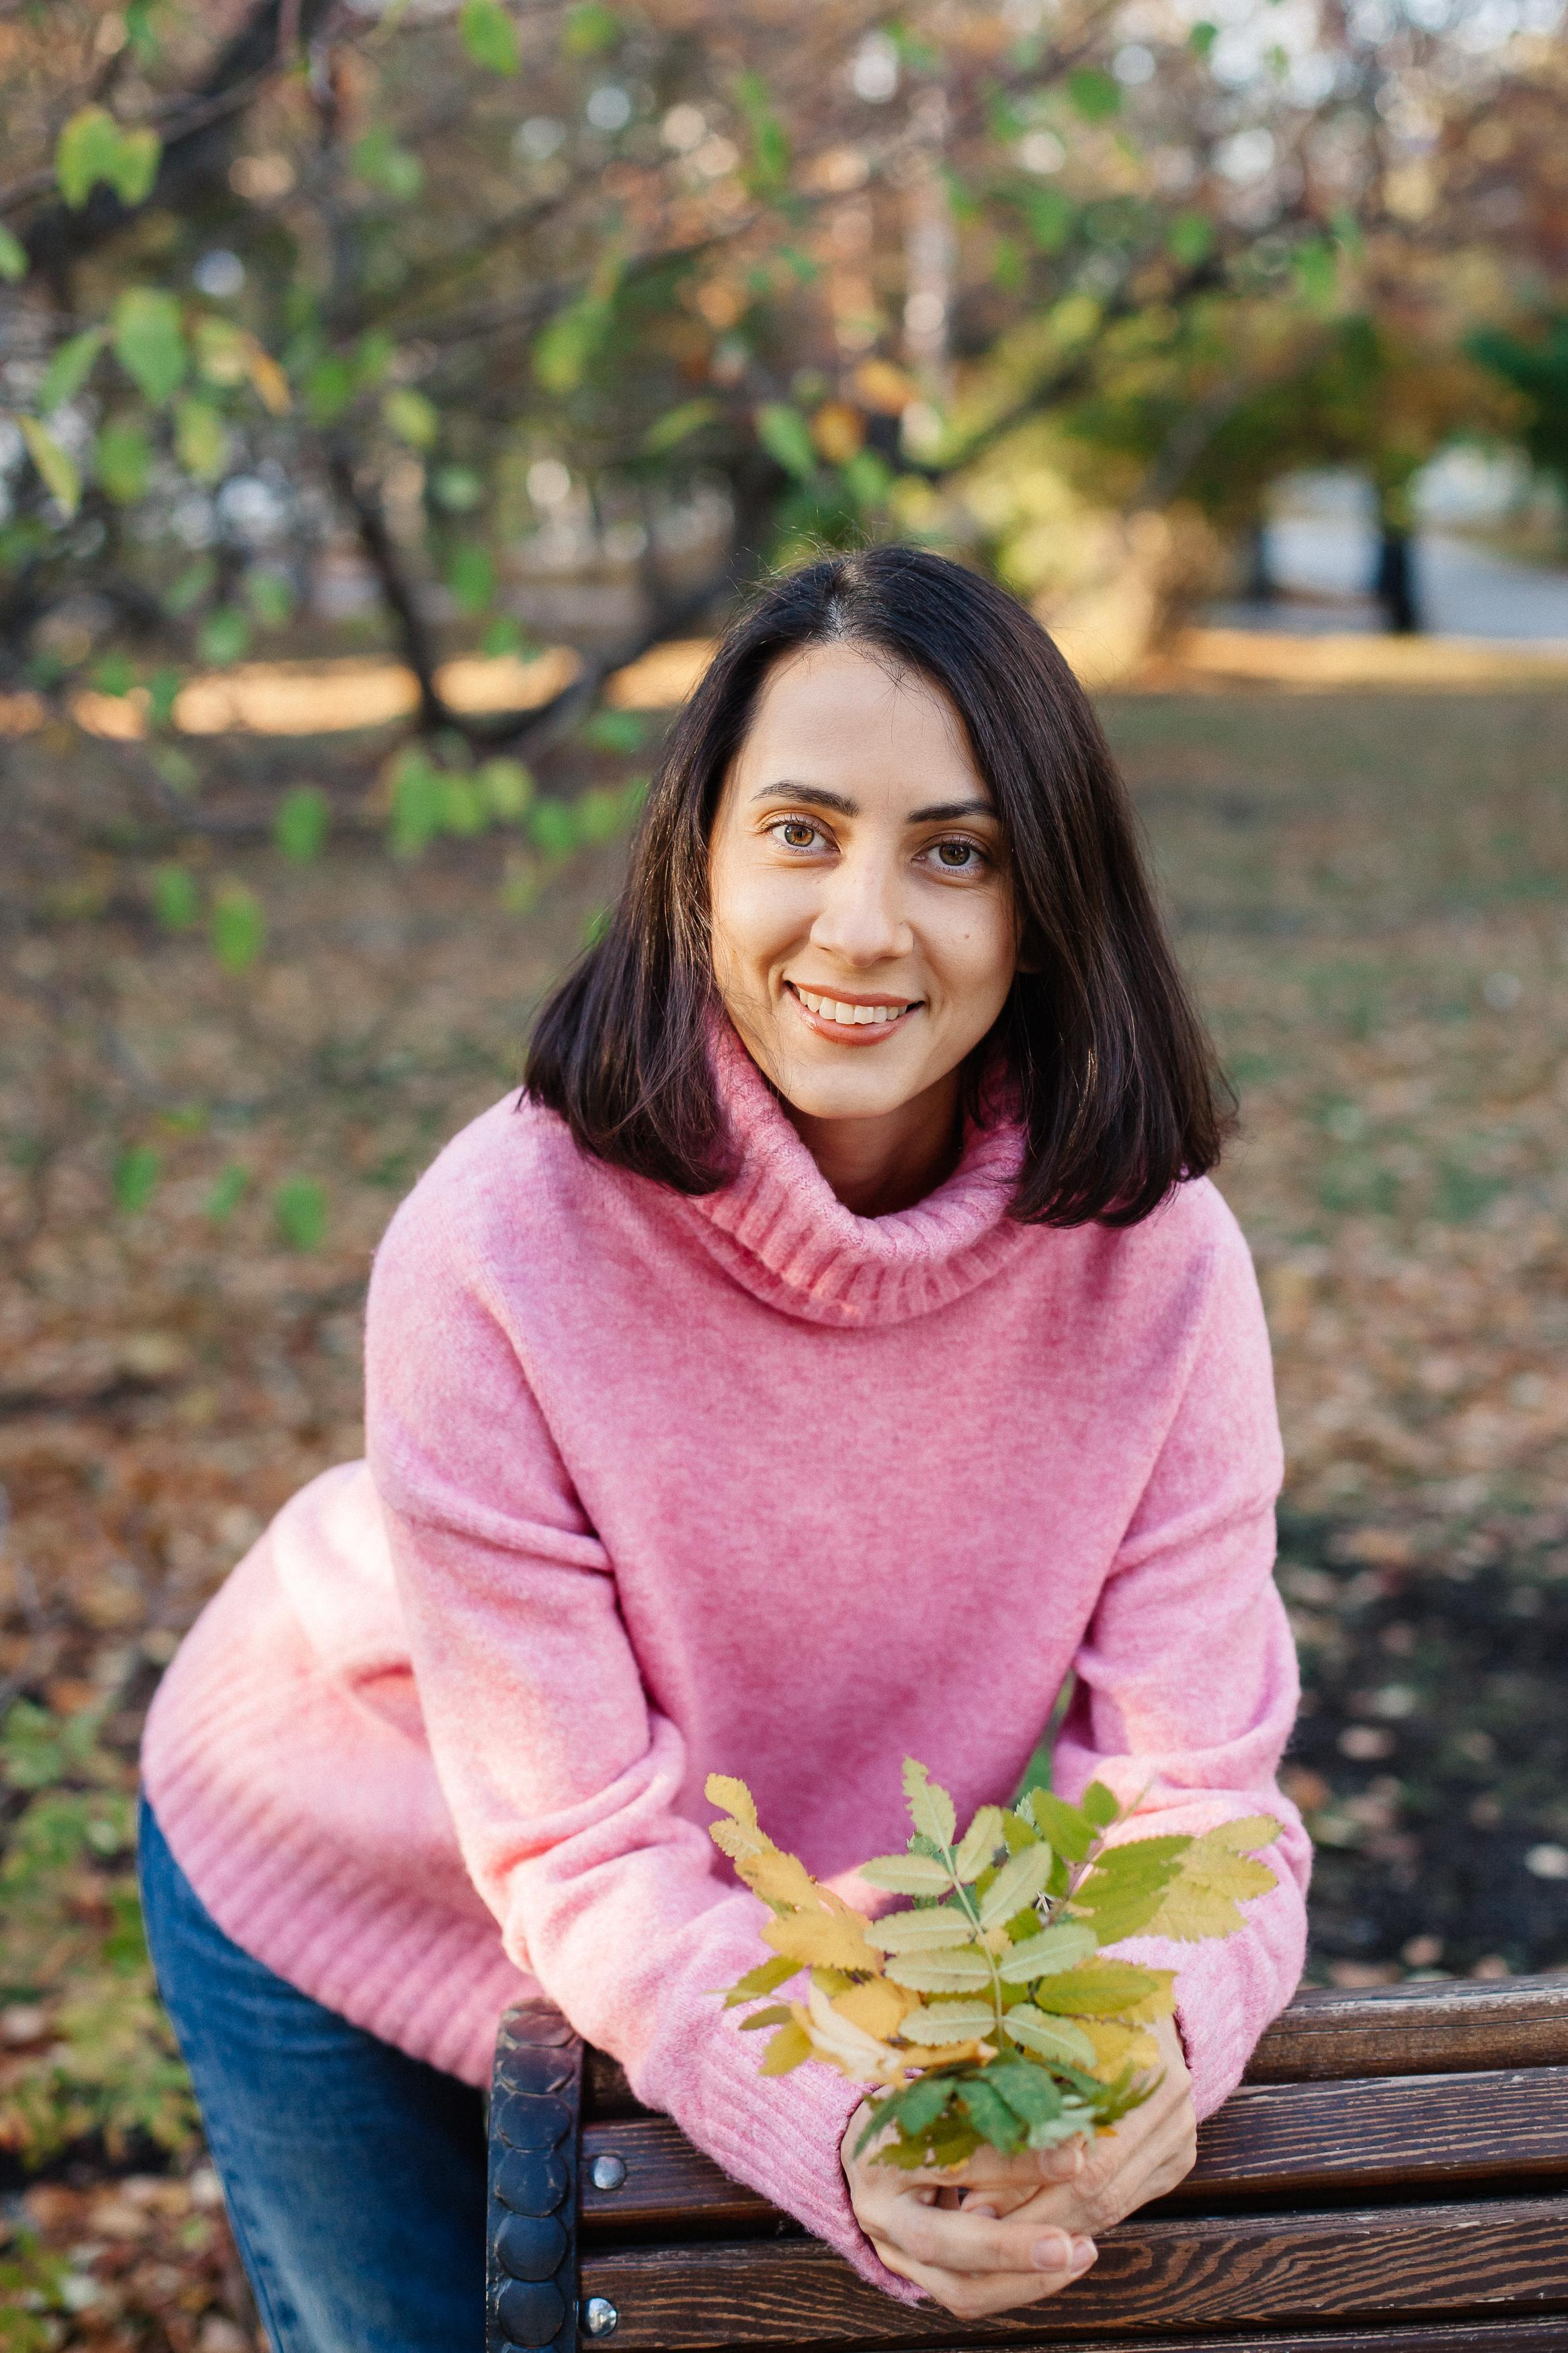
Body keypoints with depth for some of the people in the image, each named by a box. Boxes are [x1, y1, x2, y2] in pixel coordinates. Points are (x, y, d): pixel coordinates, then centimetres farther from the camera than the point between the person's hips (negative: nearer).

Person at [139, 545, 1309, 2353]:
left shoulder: (1153, 1258, -25)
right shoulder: (493, 1253, -34)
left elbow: (1194, 1780, -23)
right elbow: (587, 1853, -30)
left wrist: (1153, 2042, -45)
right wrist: (839, 2138, -47)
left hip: (797, 1916, 2)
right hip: (348, 1893, -2)